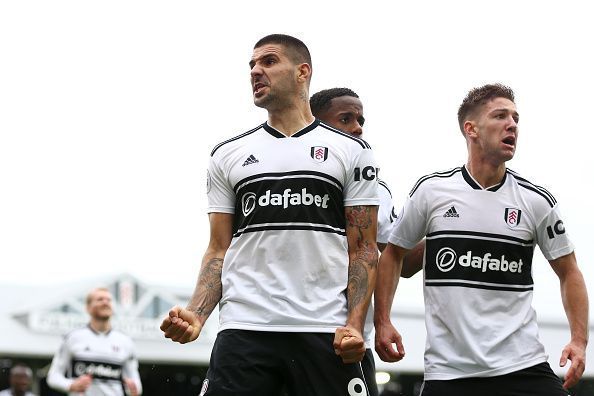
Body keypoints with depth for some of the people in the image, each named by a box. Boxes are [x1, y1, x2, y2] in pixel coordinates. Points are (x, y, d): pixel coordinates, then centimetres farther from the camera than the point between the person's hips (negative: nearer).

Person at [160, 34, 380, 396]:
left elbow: (363, 250, 4)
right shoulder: (228, 155, 15)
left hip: (325, 333, -1)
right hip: (244, 329, 2)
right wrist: (196, 316, -5)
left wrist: (355, 325, -10)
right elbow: (220, 250, 12)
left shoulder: (351, 151, 8)